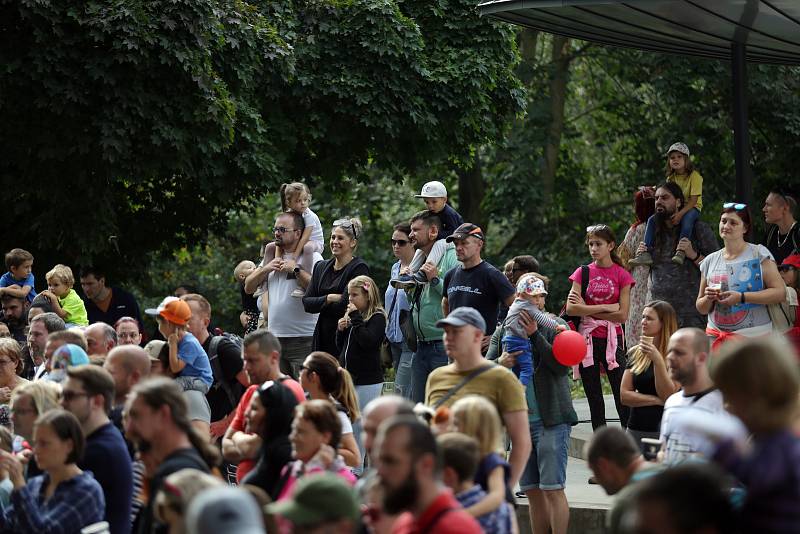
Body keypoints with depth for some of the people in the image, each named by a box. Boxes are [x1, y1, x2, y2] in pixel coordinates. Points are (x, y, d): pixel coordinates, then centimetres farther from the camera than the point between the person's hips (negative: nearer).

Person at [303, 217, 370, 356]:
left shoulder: (359, 268, -6)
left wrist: (320, 305, 0)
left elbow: (344, 305, -14)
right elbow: (307, 303, 6)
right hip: (322, 338, 6)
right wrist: (329, 299, -10)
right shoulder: (321, 267, 14)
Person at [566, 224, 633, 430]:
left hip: (612, 339, -2)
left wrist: (587, 309, -7)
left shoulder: (622, 275, 0)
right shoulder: (583, 272, 6)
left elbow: (622, 315, -8)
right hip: (587, 339, 3)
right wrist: (605, 308, -11)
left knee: (622, 395, -6)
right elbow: (571, 309, -5)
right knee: (594, 397, 8)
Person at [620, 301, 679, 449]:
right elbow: (624, 395, 6)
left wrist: (657, 360, -18)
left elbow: (669, 396, -11)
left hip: (662, 430, -4)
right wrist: (655, 400, -8)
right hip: (635, 430, 4)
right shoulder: (635, 353, 10)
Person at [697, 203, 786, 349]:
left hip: (753, 337, -4)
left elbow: (780, 292, -10)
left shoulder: (758, 254, -1)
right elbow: (701, 308, 19)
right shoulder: (710, 261, 13)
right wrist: (708, 299, -5)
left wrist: (741, 297, -16)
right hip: (716, 336, 4)